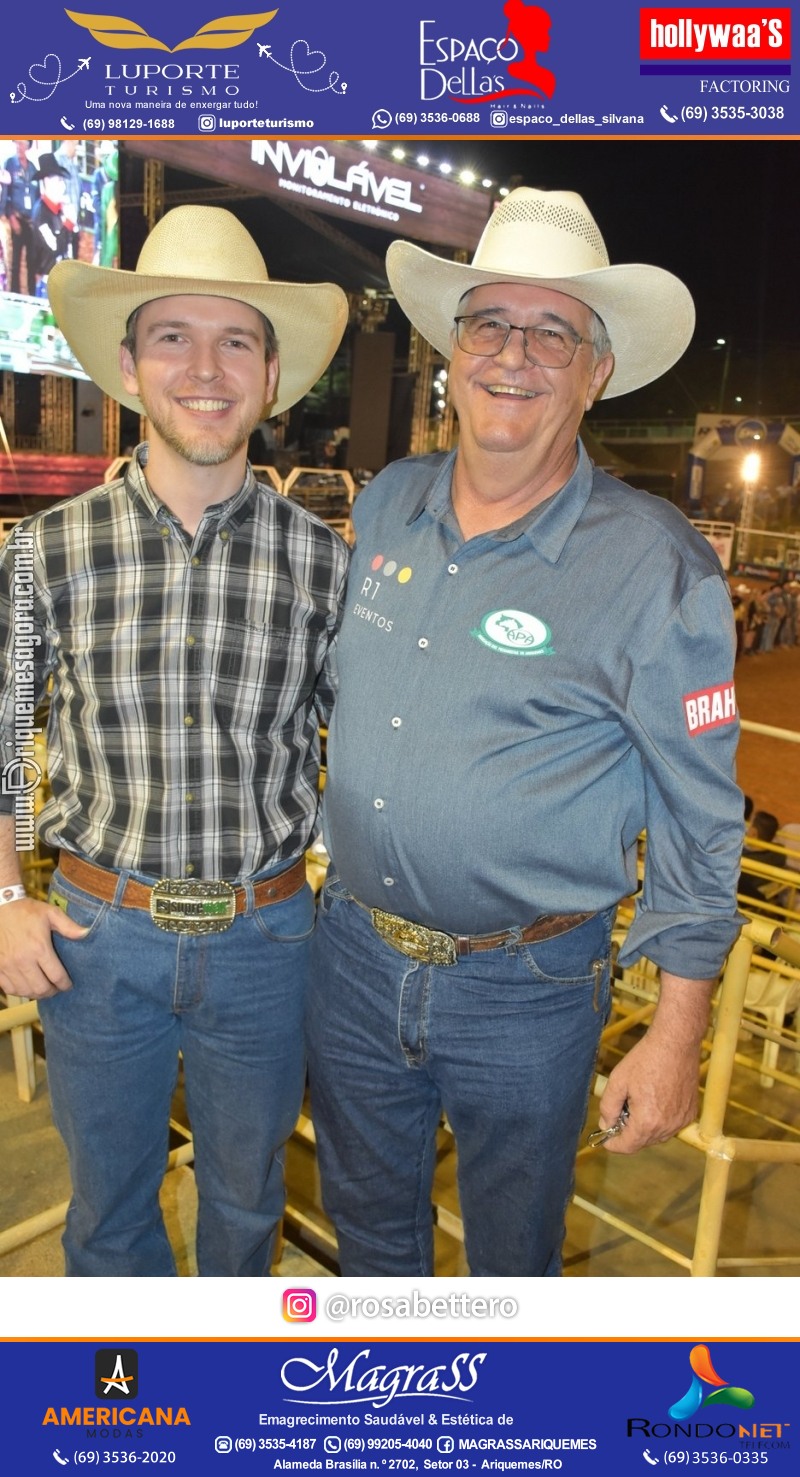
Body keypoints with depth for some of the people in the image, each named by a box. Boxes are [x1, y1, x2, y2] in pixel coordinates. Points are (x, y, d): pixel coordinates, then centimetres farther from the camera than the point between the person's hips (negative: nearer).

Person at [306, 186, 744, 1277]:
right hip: (354, 953, 5)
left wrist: (677, 1036, -9)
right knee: (367, 1219, 27)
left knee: (511, 1253, 21)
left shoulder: (656, 566, -17)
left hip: (525, 990, -4)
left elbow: (697, 820, -11)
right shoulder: (387, 505, -1)